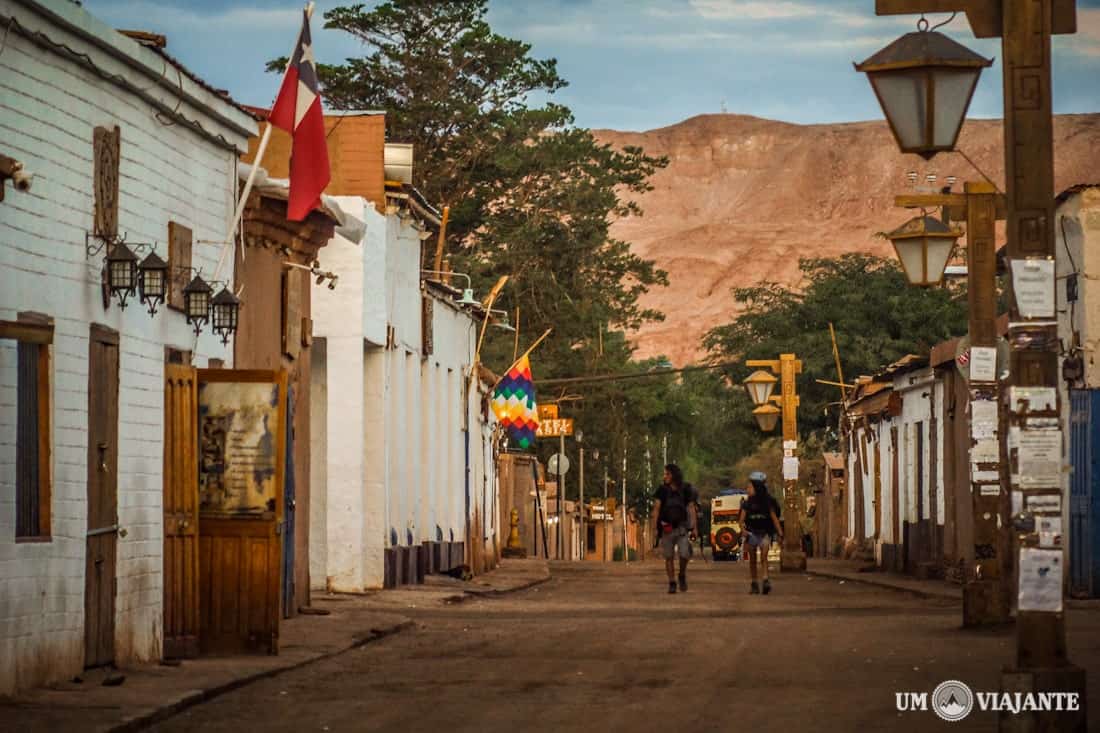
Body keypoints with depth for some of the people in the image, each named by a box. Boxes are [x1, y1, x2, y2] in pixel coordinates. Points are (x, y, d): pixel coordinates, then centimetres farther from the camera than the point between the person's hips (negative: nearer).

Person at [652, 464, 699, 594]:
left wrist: (695, 528, -5)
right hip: (667, 528, 1)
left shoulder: (686, 489, 1)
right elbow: (656, 508, -1)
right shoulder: (663, 490, 3)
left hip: (682, 527, -1)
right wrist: (655, 527, -10)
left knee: (684, 554, -12)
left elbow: (692, 509, 1)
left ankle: (682, 576, 15)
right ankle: (672, 583, 11)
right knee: (669, 557, 2)